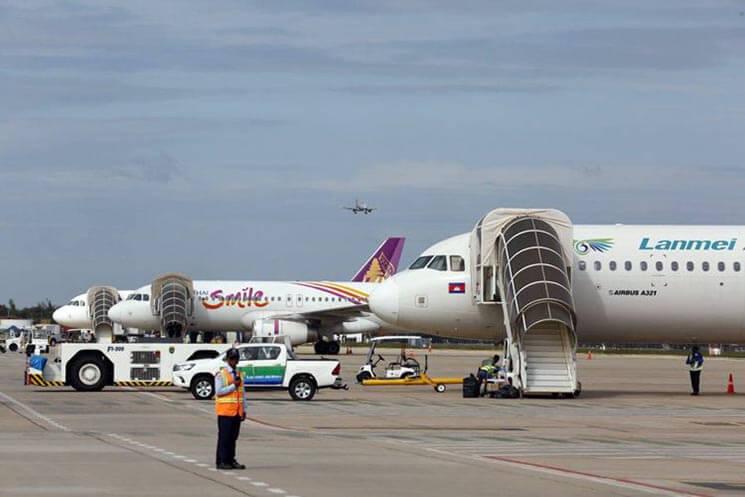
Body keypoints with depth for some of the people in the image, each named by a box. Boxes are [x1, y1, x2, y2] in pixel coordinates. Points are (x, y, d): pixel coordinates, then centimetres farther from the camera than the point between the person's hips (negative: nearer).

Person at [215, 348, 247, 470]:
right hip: (225, 411, -6)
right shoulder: (221, 374, -5)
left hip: (237, 412, 6)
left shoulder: (239, 374, 15)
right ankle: (221, 461, -4)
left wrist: (244, 409, 13)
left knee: (233, 437, 7)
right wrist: (233, 386, -14)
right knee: (224, 436, -6)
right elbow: (219, 391, -15)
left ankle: (231, 460, 11)